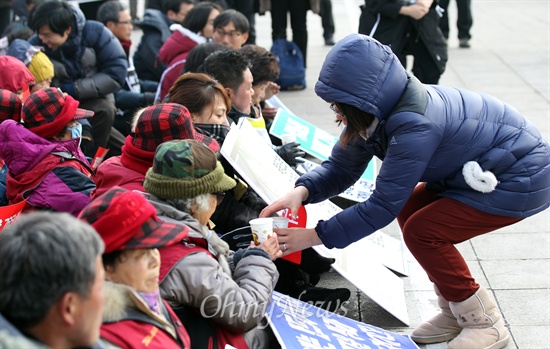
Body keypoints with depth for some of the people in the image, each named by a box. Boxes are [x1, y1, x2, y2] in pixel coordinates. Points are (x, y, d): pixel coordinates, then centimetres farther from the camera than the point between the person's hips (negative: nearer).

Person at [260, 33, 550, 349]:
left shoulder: (415, 126, -34)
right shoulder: (381, 109, -7)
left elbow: (384, 205, -29)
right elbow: (341, 168, -1)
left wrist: (314, 237, -27)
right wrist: (302, 191, -21)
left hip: (523, 178, -9)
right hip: (482, 168, 9)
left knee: (422, 231, -15)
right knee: (409, 210, 2)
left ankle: (486, 324, 2)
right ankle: (457, 313, 15)